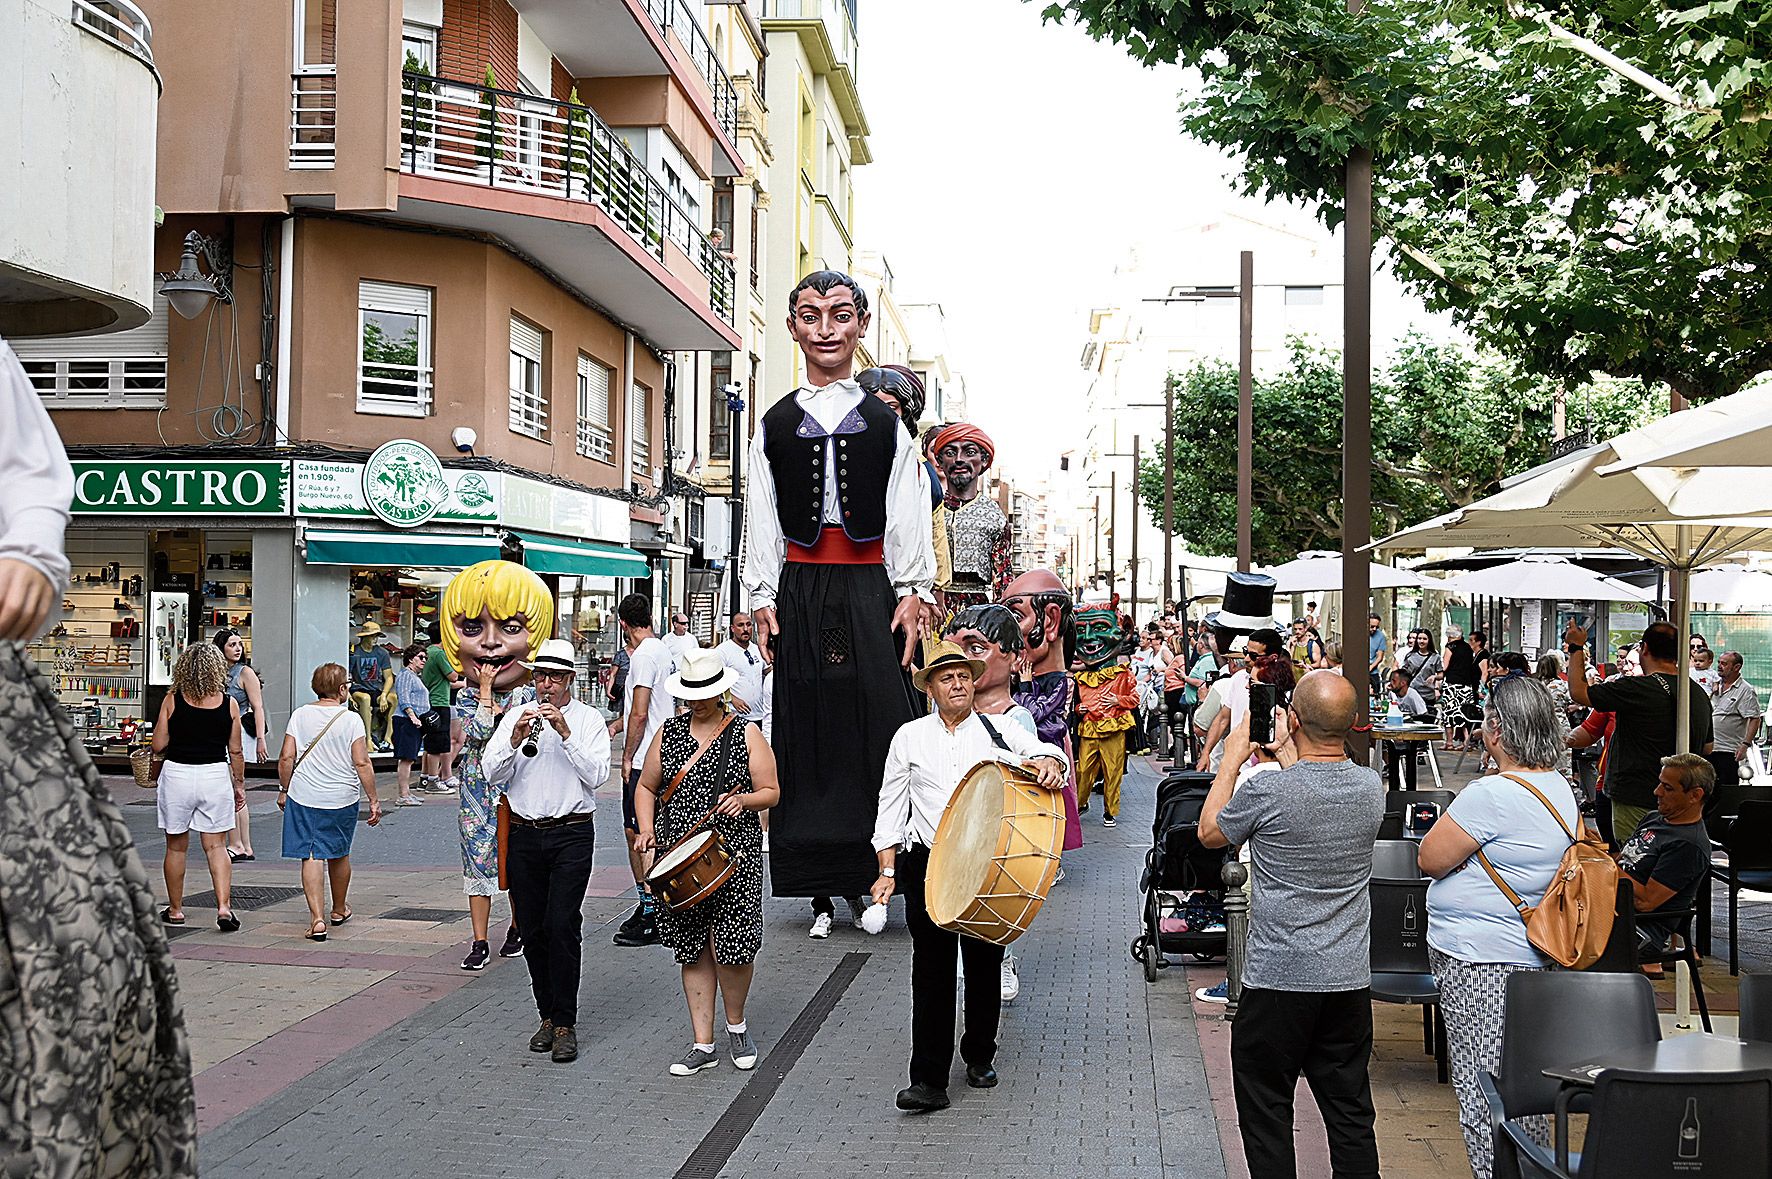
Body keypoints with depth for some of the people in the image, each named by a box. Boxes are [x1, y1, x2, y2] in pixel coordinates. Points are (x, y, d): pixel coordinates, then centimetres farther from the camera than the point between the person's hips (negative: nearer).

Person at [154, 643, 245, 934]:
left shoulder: (172, 700, -6)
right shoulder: (229, 704, -3)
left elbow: (158, 746, -5)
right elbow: (235, 752, 1)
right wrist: (239, 785, 12)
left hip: (177, 775, -1)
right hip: (216, 776, 1)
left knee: (176, 847, 13)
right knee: (216, 846, 7)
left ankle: (175, 910, 23)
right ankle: (224, 907, -7)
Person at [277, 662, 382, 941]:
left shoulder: (300, 715, -1)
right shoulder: (351, 719, -8)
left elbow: (286, 757, -1)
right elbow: (362, 763, -10)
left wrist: (283, 790, 13)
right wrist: (373, 800, -3)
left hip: (304, 797, 0)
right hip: (342, 798, 0)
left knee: (311, 856, 0)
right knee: (339, 855, 17)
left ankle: (317, 918, -11)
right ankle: (339, 910, 36)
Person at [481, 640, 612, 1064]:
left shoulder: (588, 719, 4)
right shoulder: (516, 715, 10)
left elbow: (597, 775, -9)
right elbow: (491, 773, 2)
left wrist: (565, 733, -16)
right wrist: (516, 739, -15)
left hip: (571, 834, -3)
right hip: (523, 834, 3)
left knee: (562, 926, -11)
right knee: (532, 930, 6)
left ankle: (565, 1024, -4)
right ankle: (548, 1014, 19)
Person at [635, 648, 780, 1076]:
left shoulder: (746, 734, 3)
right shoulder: (669, 732, 11)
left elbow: (771, 792, 2)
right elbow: (646, 788, 17)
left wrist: (743, 800, -18)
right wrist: (647, 828, 0)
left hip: (734, 853, -3)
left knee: (731, 945, -9)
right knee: (694, 952, 6)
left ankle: (736, 1024, 18)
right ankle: (703, 1044, 15)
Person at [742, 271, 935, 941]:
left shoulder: (886, 422, 11)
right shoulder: (775, 425, 11)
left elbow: (908, 516, 5)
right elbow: (761, 519, 8)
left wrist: (913, 592, -5)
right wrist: (762, 598, -1)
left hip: (869, 591, -1)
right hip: (801, 592, 1)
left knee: (875, 729, -5)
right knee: (808, 734, 1)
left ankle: (871, 882, 4)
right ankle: (821, 892, 9)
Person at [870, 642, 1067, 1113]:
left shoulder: (999, 731, 8)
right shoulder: (909, 738, 9)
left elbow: (1044, 752, -6)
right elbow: (890, 807, 9)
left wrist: (1049, 762, -31)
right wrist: (887, 871, 1)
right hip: (928, 866, 0)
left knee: (985, 966, 10)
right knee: (931, 971, -4)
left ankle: (980, 1057, 30)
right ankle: (928, 1081, -2)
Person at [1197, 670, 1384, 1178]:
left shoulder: (1267, 790, -19)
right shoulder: (1371, 787, -4)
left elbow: (1210, 832, 1)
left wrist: (1233, 756, 8)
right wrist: (1285, 756, 20)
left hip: (1278, 979, -5)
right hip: (1350, 979, 5)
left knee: (1265, 1112, 10)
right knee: (1350, 1114, 15)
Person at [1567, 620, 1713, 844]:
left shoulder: (1637, 689, -17)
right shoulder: (1700, 695, 8)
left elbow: (1579, 692, -11)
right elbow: (1707, 748, 18)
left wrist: (1576, 647, 1)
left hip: (1636, 803, -7)